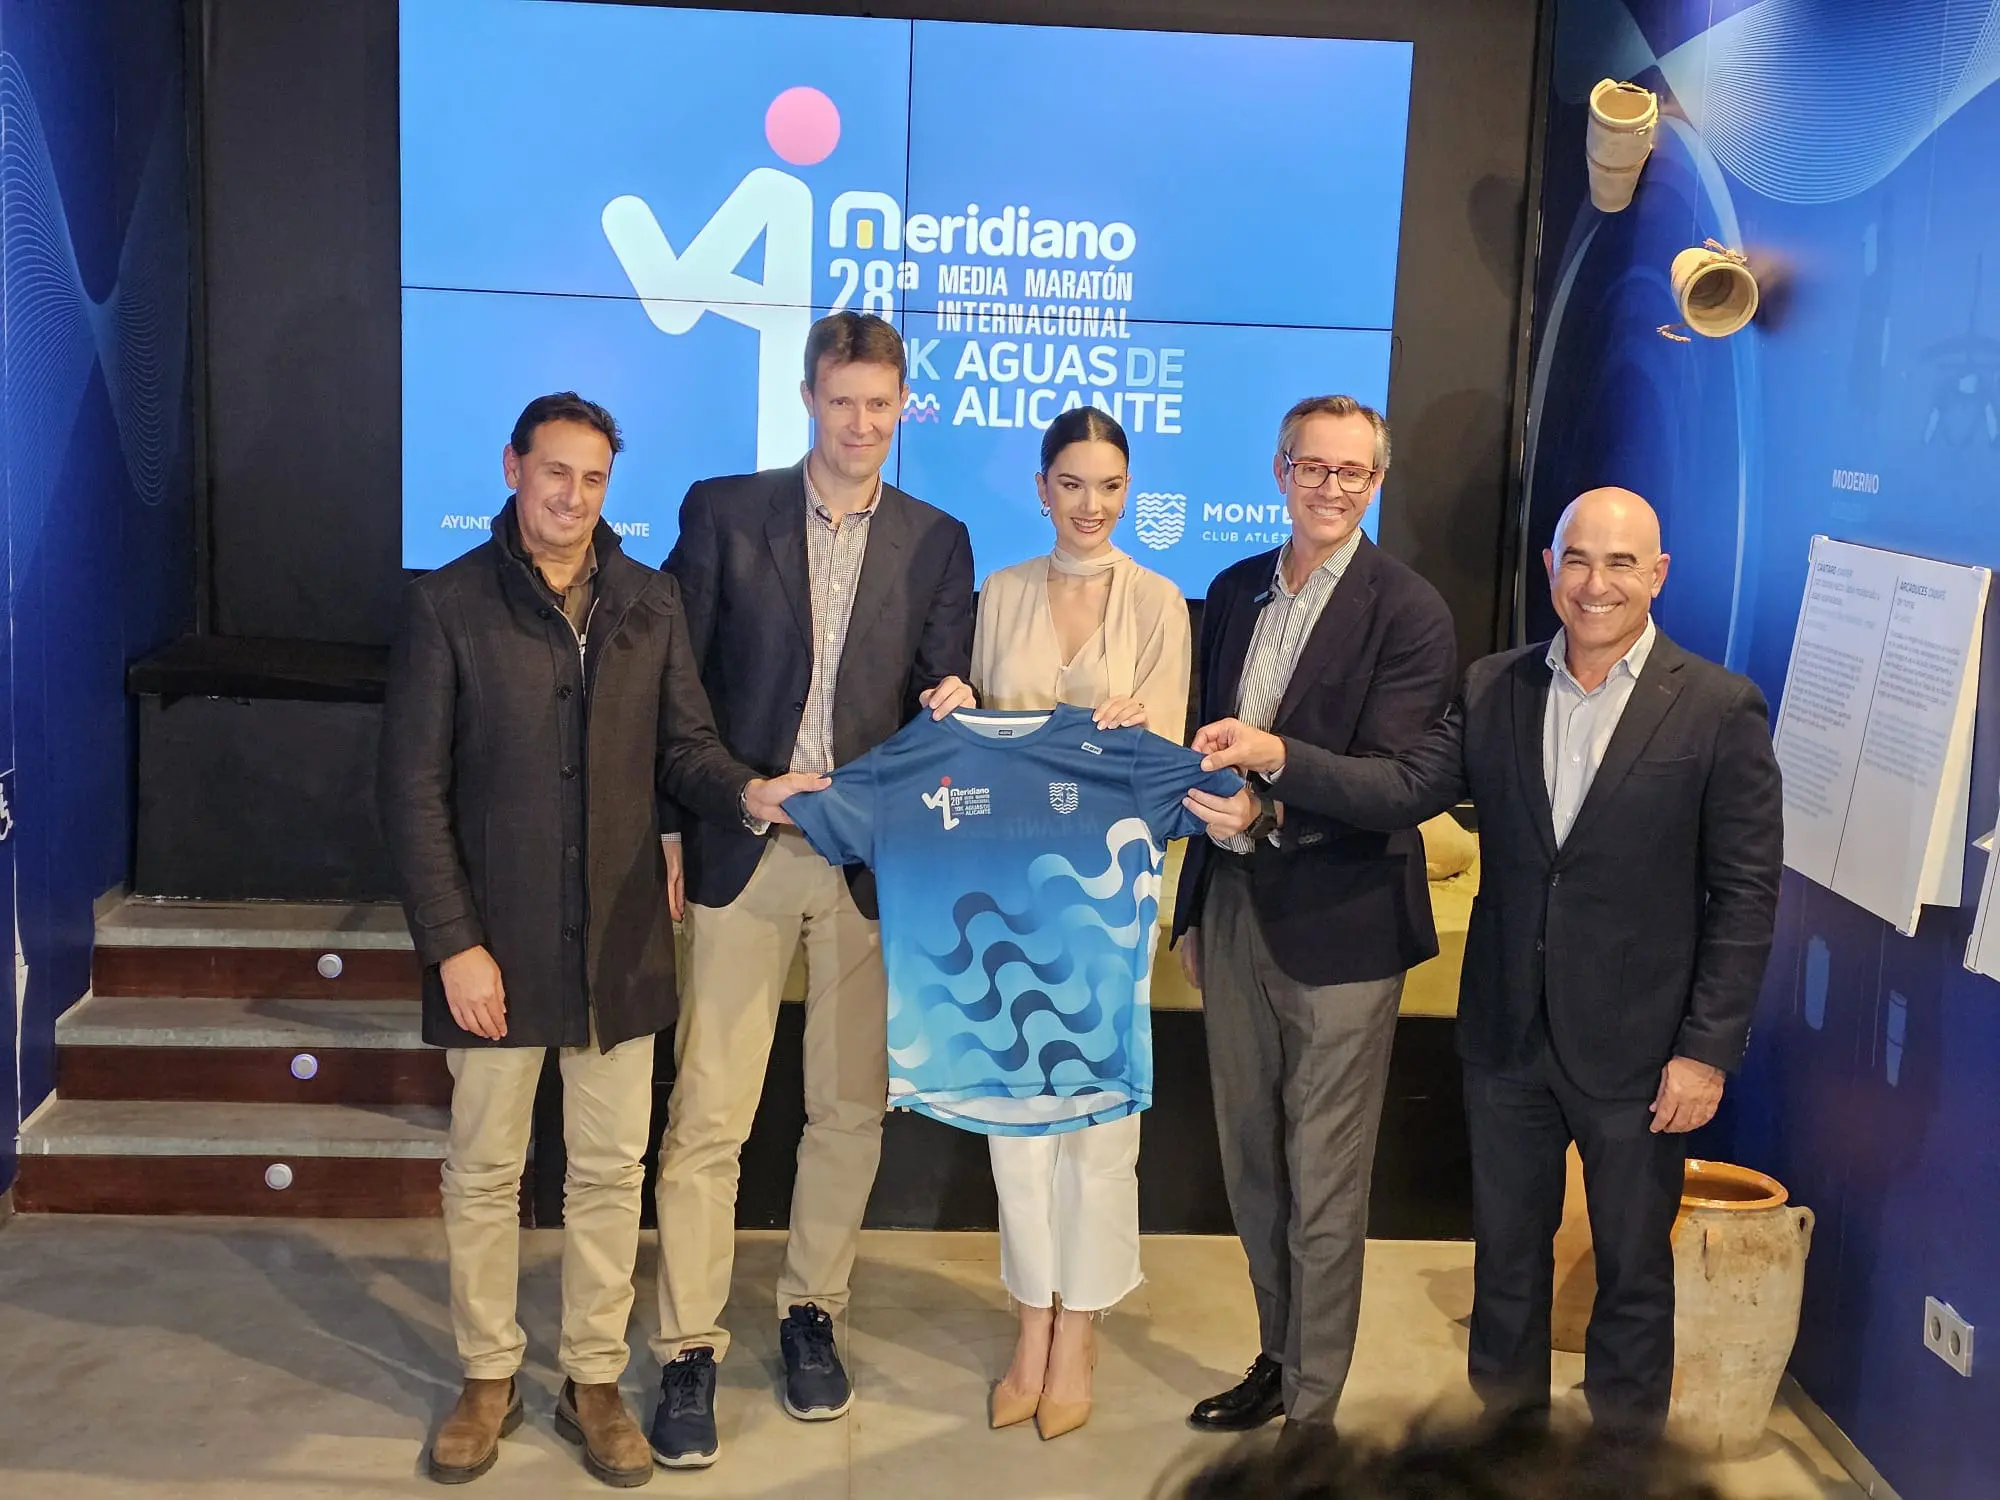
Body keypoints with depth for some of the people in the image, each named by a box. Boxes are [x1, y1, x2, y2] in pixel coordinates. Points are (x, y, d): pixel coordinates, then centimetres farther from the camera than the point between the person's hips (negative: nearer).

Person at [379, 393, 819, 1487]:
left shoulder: (651, 605, 4)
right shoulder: (449, 604, -4)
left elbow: (682, 746, 7)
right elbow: (415, 791, -6)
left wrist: (747, 790, -15)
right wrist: (452, 941, -11)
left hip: (618, 941, 2)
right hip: (496, 944, -2)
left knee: (610, 1171, 9)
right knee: (484, 1170, 11)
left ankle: (594, 1378, 24)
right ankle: (487, 1377, 28)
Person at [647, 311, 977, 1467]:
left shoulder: (938, 542, 7)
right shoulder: (723, 511, 2)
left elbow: (945, 699, 7)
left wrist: (952, 708, -17)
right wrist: (661, 829, -4)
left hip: (872, 858, 2)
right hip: (742, 850, -2)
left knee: (851, 1107, 10)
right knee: (709, 1115, -1)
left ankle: (813, 1313, 28)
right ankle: (691, 1353, 10)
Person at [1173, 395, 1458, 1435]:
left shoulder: (1408, 615, -9)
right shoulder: (1235, 592, 10)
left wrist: (1270, 813, -33)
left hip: (1338, 924, -6)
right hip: (1233, 909, 6)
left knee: (1324, 1188, 2)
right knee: (1251, 1164, 16)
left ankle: (1313, 1411, 15)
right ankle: (1277, 1360, 33)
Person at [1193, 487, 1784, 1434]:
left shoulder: (1720, 709, -9)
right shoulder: (1493, 689, 2)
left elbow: (1746, 891, -9)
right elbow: (1406, 789, -9)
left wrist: (1708, 1046, -12)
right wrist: (1278, 755, -24)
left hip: (1635, 1049, -3)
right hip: (1506, 1033, 3)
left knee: (1633, 1266, 12)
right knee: (1506, 1249, 18)